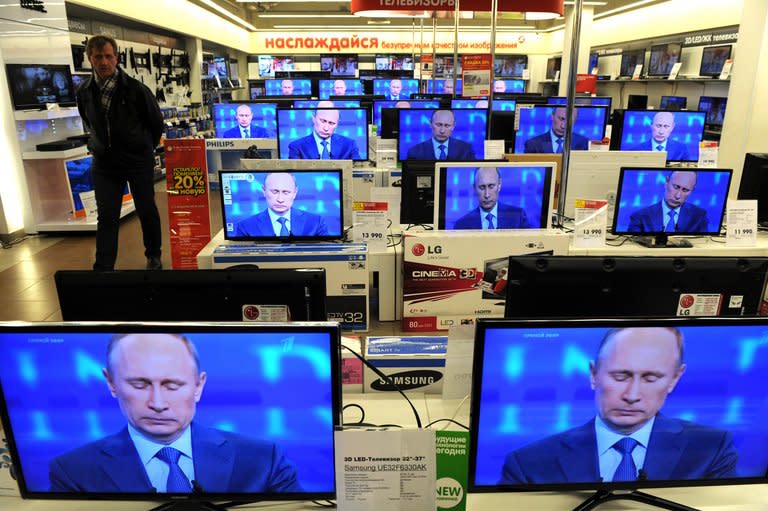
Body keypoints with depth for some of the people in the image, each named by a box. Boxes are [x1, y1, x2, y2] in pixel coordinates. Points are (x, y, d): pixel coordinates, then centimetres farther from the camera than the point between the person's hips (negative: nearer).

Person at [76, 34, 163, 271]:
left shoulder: (136, 89, -11)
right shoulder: (84, 92, 0)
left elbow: (156, 122, 2)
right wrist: (100, 146, 15)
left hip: (138, 162, -2)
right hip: (104, 164, 2)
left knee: (147, 211, 9)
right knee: (107, 217, 0)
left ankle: (154, 256, 29)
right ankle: (103, 269, 4)